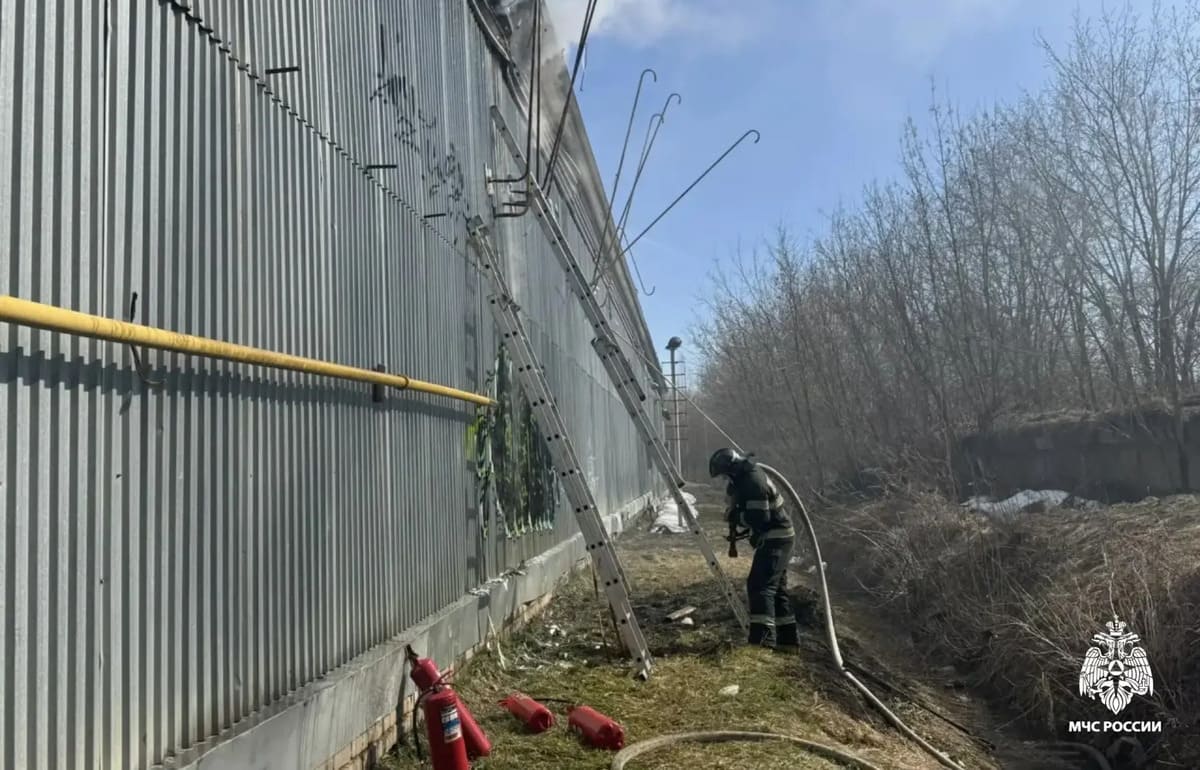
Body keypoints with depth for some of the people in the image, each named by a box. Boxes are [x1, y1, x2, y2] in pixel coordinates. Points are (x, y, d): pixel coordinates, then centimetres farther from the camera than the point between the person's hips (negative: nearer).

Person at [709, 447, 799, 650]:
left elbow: (759, 517, -27)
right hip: (775, 537, 11)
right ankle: (787, 637, 23)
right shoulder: (747, 478, 11)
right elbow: (751, 512, 20)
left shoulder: (753, 481, -22)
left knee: (759, 585, -18)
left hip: (776, 539, -11)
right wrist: (736, 516, 1)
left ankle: (763, 637, -25)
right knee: (776, 587, 16)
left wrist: (734, 516, -14)